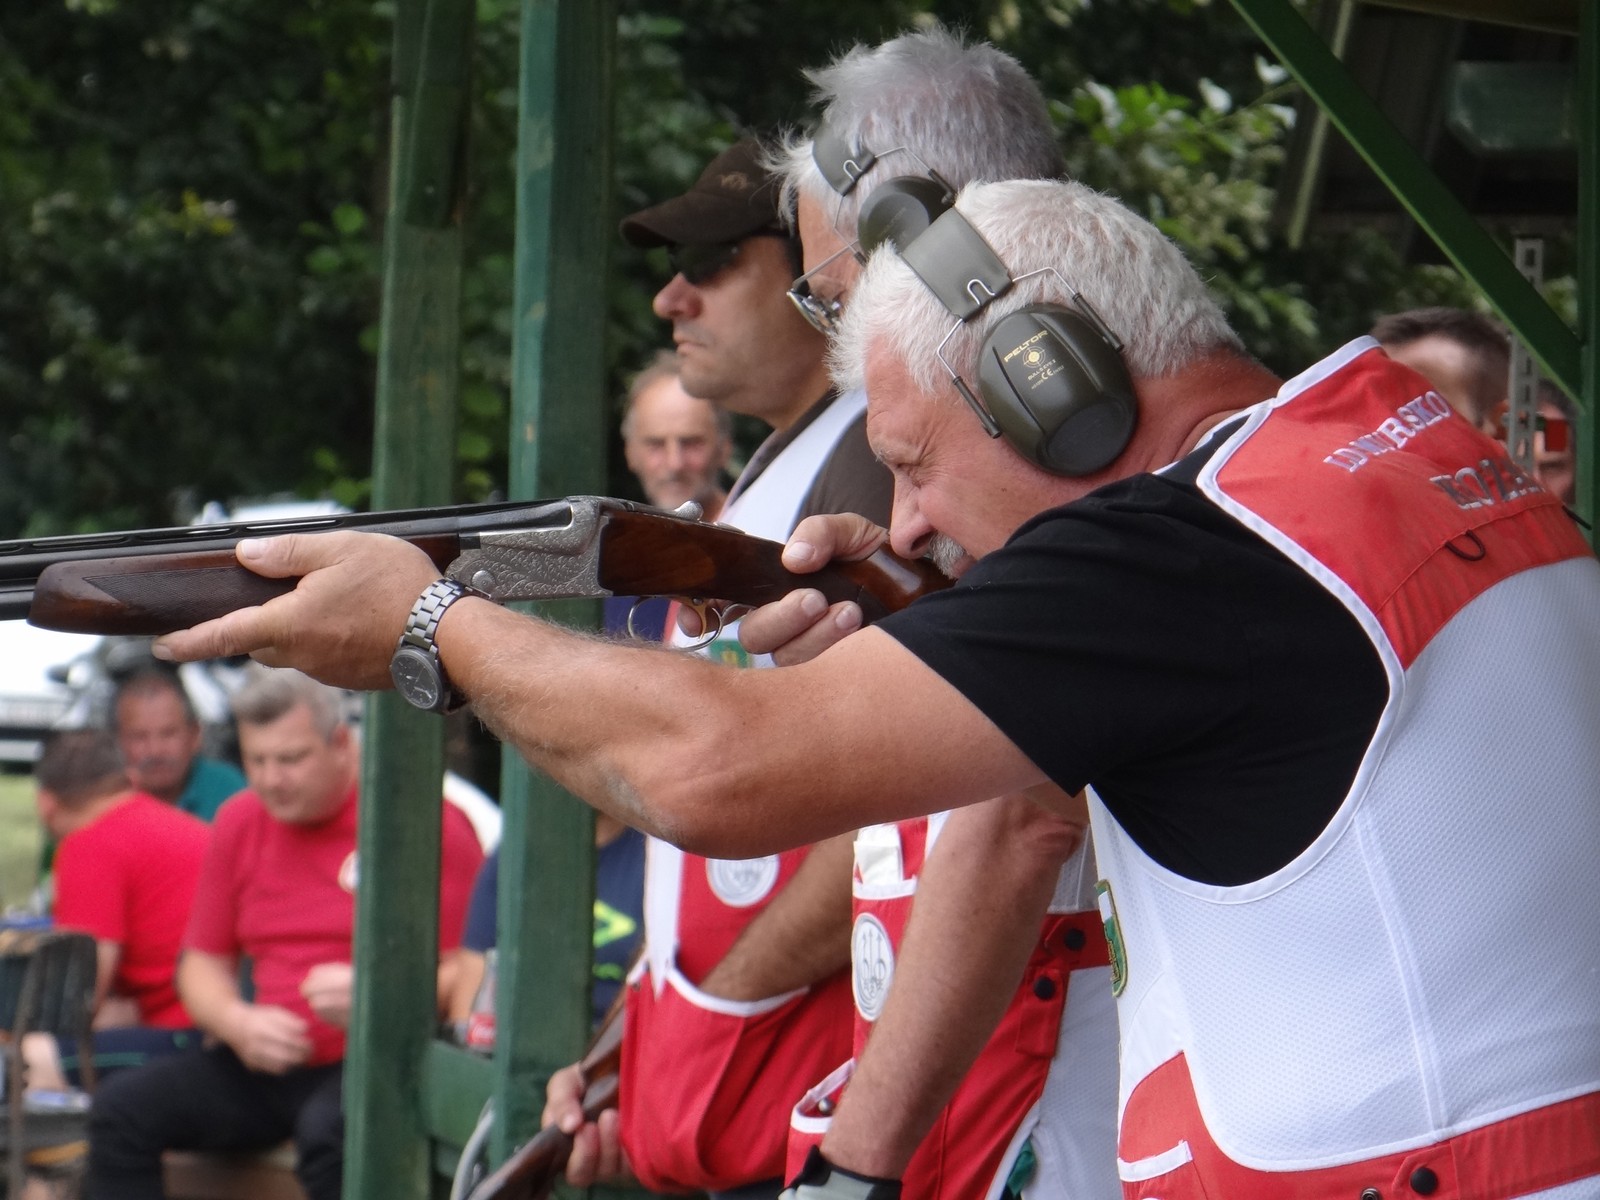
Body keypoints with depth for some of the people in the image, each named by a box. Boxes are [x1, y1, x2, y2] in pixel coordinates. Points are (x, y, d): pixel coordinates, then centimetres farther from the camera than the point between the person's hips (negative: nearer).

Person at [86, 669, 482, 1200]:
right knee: (122, 1106, -14)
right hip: (263, 1062, 6)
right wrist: (238, 1024, -6)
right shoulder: (240, 822, 13)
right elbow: (202, 962, 17)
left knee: (330, 1131, -38)